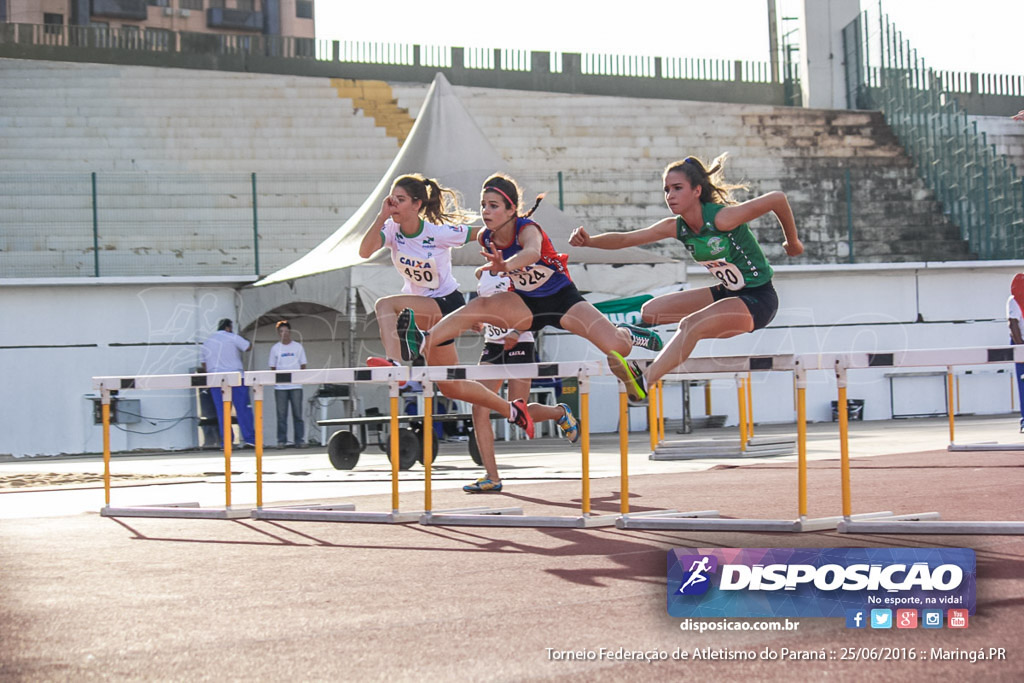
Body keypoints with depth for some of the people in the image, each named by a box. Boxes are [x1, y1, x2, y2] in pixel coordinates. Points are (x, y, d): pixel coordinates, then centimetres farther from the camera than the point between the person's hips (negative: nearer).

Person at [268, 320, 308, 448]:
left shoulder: (297, 346, 7)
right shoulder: (275, 348, 8)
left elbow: (303, 366, 9)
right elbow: (272, 367, 9)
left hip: (296, 386, 0)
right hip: (280, 387, 0)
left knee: (297, 414, -1)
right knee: (281, 414, 0)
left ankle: (300, 440, 3)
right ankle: (281, 440, 4)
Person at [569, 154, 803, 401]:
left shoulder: (721, 218, -25)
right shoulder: (675, 228, -3)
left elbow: (777, 199, -21)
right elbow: (625, 239, -4)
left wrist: (793, 243, -7)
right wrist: (588, 241, -21)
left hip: (758, 299, -9)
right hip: (727, 294, 9)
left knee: (691, 325, -31)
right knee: (650, 312, 5)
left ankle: (641, 385, -35)